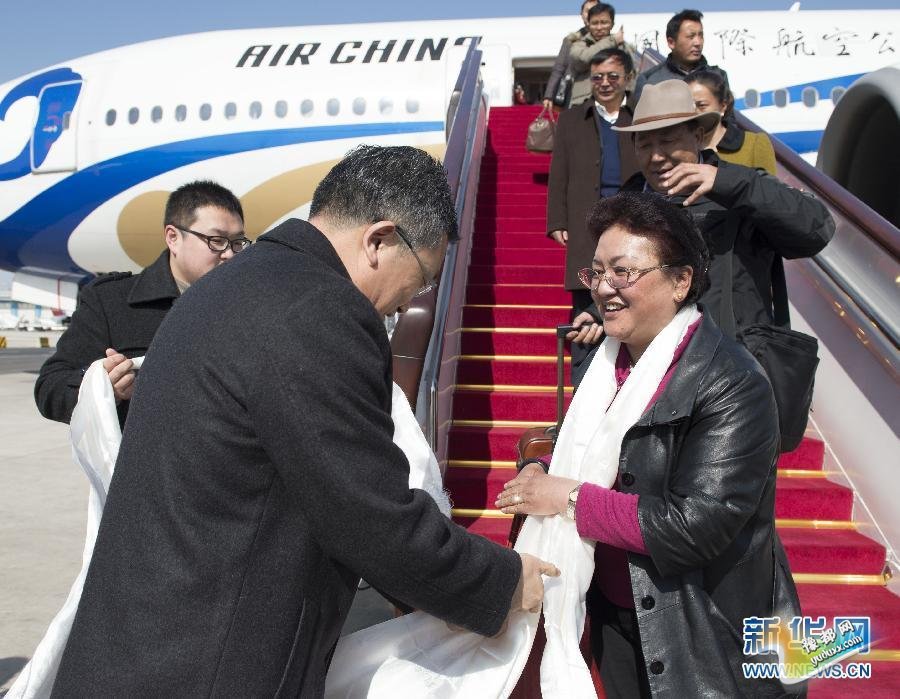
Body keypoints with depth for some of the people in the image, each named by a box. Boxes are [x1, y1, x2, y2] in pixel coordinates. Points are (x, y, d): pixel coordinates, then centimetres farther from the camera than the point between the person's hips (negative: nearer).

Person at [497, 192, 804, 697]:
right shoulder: (611, 357, -1)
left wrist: (570, 499, -23)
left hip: (706, 641, -6)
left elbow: (697, 526, -28)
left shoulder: (734, 386, -23)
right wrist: (545, 474, -10)